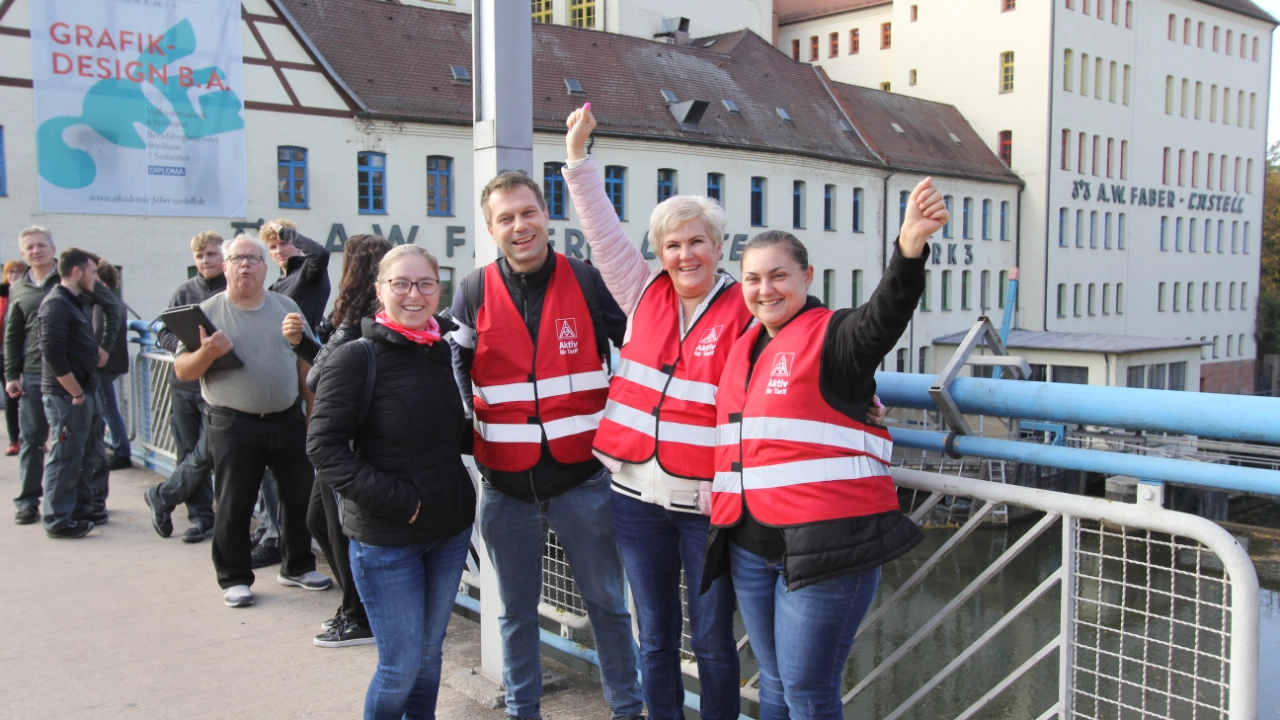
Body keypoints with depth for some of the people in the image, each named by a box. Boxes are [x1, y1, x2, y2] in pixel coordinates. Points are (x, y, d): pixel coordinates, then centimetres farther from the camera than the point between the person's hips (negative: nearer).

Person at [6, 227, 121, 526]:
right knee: (31, 439, 6)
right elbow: (12, 337, 14)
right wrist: (11, 375, 8)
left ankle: (96, 499, 12)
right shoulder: (18, 289, 10)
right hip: (34, 375, 3)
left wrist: (105, 345, -4)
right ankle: (28, 502, 18)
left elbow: (113, 307, 3)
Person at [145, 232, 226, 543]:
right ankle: (201, 517, 19)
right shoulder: (184, 291, 8)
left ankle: (161, 497, 15)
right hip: (183, 382, 4)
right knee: (189, 454, 8)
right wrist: (182, 344, -12)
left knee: (206, 453, -8)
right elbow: (163, 333, 9)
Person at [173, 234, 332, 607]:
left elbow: (305, 363, 12)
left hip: (287, 419, 3)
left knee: (300, 495, 10)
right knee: (234, 505, 3)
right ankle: (234, 578, 19)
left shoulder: (286, 307, 9)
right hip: (233, 425, -3)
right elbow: (182, 370, -1)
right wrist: (207, 353, -22)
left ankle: (297, 567, 27)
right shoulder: (208, 312, 0)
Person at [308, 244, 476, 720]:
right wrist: (392, 499, -20)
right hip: (385, 538, -5)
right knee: (401, 665, 1)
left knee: (429, 653, 18)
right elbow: (323, 445, -15)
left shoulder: (447, 352, 5)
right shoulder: (356, 358, -11)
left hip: (451, 528, 5)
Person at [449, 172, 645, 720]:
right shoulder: (474, 294, 1)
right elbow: (454, 373, 8)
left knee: (606, 602, 10)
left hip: (581, 477, -1)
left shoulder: (588, 282, -3)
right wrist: (466, 431, -2)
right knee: (517, 612, 15)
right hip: (506, 485, 1)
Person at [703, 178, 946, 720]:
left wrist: (910, 245, -46)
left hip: (825, 546, -7)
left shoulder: (832, 335, -7)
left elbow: (886, 314, -29)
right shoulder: (744, 348, 15)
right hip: (750, 546, 7)